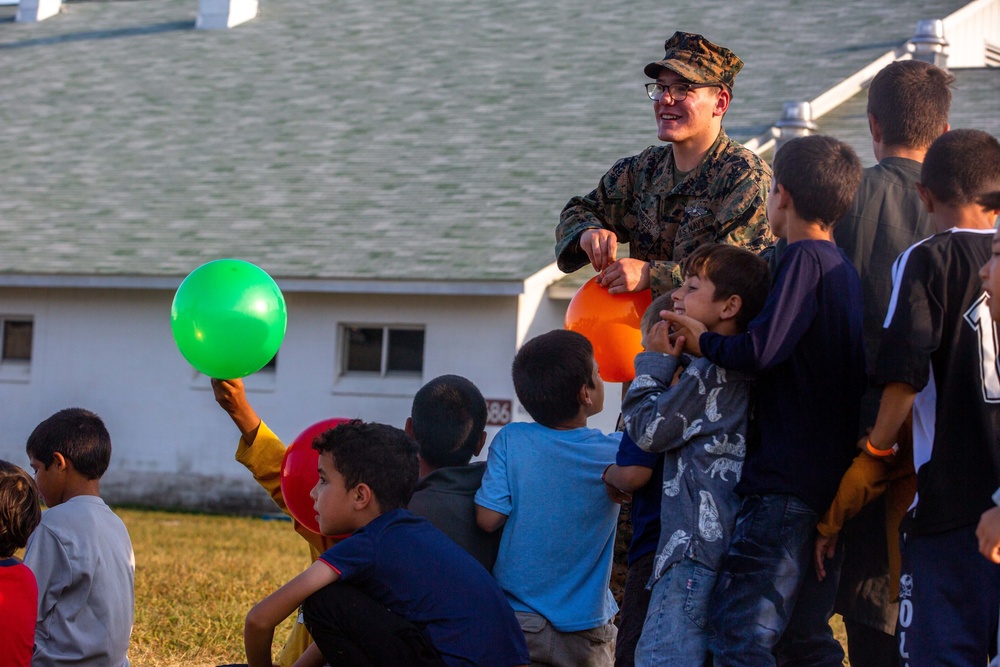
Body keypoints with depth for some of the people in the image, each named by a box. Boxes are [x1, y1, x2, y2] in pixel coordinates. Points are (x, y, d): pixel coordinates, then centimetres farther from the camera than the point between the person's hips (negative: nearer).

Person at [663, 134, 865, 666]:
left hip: (786, 481, -10)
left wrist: (704, 342, -2)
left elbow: (760, 350, -20)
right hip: (829, 481, 10)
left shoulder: (805, 258, -11)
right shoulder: (843, 268, 17)